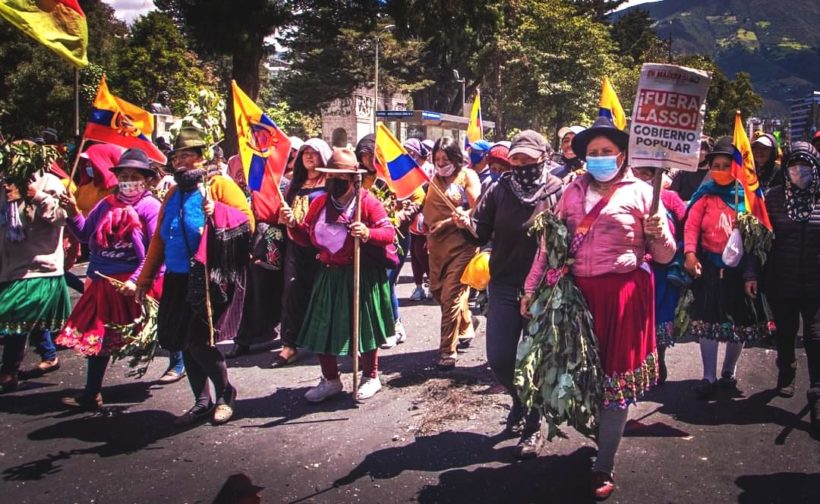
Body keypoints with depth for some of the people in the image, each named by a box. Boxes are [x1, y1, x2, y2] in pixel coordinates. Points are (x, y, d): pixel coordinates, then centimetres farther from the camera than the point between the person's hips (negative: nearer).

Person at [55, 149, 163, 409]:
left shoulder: (151, 207, -9)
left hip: (137, 283, -7)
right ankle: (92, 394, 22)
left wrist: (137, 280, -21)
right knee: (96, 335, 11)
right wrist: (73, 214, -1)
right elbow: (85, 235, 15)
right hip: (104, 282, 7)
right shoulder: (106, 205, 10)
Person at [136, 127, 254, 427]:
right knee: (183, 342, 10)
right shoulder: (173, 194, 16)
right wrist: (145, 278, 17)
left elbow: (247, 220, -12)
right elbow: (159, 238, 18)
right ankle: (202, 402, 24)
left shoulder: (219, 185, -4)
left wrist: (217, 211, -26)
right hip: (178, 280, 7)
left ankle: (225, 393, 14)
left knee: (198, 340, -10)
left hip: (209, 280, -7)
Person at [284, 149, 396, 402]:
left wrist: (368, 233, -31)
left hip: (362, 275, -5)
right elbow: (306, 238, 12)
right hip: (329, 276, 5)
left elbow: (390, 233, -12)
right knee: (322, 327, 7)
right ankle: (330, 379, 25)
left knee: (364, 324, 5)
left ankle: (371, 377, 25)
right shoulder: (319, 203, 9)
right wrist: (293, 224, -6)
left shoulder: (367, 200, -7)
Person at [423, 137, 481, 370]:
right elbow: (428, 211, 17)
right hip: (437, 244, 7)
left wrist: (448, 222, -15)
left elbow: (476, 211, -10)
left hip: (461, 243, -6)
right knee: (438, 291, 14)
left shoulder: (468, 176, 0)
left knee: (450, 295, -10)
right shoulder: (434, 180, 15)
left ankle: (448, 351, -2)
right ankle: (465, 328, 37)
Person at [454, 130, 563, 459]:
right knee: (498, 358, 3)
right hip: (504, 286, 2)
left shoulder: (557, 193, -4)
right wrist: (467, 225, -20)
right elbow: (482, 234, 0)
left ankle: (533, 426, 25)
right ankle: (520, 400, 35)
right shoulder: (499, 190, 3)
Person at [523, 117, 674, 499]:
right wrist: (531, 287, 7)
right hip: (579, 291, 3)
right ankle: (599, 436, 35)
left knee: (616, 378, 4)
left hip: (623, 293, -3)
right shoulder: (573, 191, 8)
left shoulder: (640, 192, 1)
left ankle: (604, 467, 16)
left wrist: (657, 233, -20)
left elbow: (665, 256, 1)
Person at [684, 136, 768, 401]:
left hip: (740, 267, 1)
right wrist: (690, 254, -23)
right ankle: (709, 377, 13)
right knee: (708, 321, 2)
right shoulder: (704, 195, 0)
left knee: (740, 322, 11)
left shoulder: (746, 195, 2)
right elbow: (691, 226, -8)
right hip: (710, 266, -1)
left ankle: (728, 372, 30)